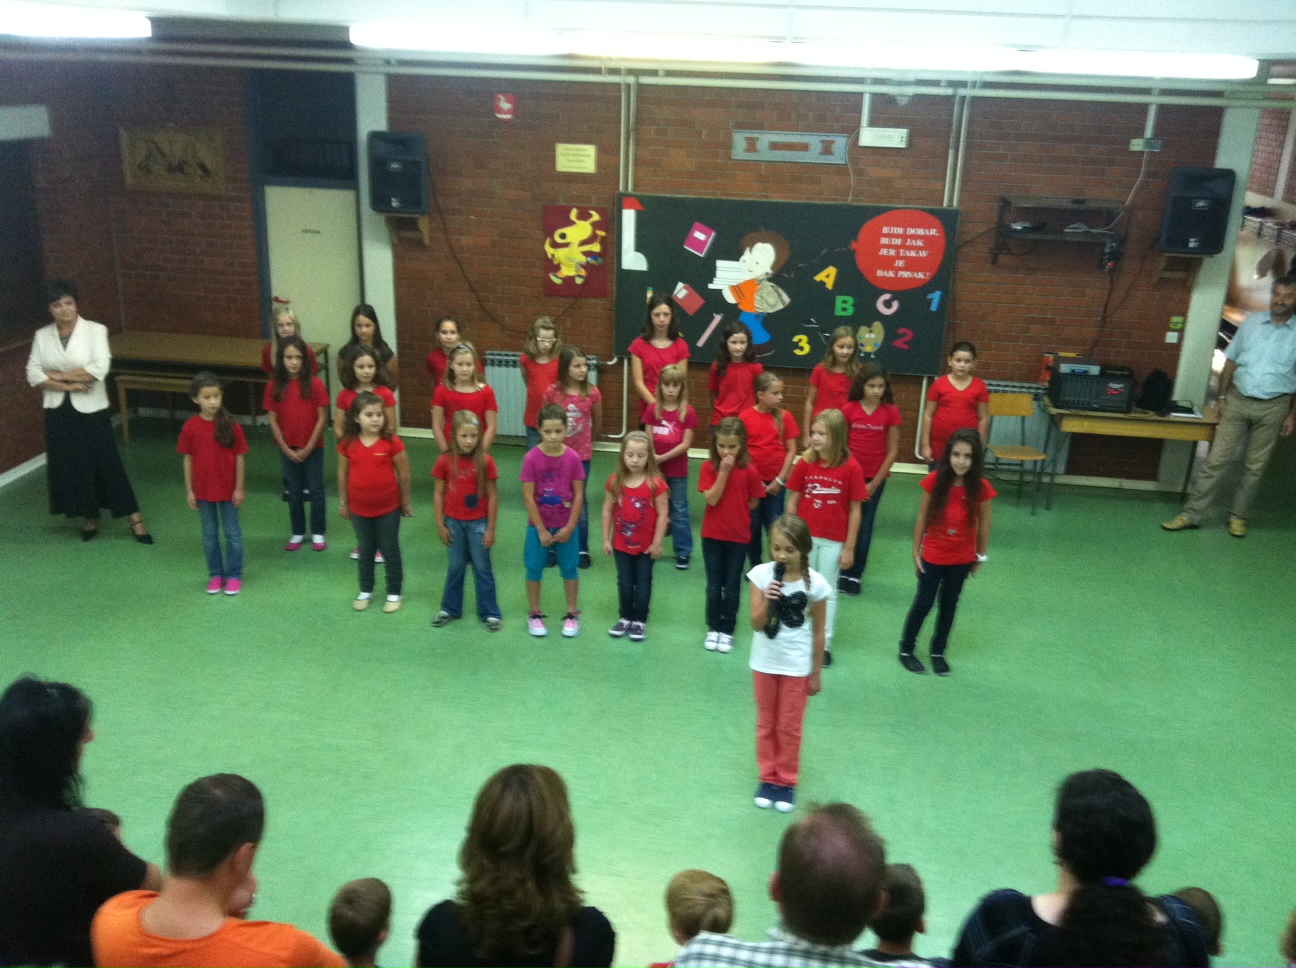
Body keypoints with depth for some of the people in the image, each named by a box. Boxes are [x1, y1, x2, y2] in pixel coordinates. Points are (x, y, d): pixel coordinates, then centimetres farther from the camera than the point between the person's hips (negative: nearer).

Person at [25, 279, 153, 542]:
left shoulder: (95, 330, -7)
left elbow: (100, 368, -19)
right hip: (58, 411, 4)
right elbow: (33, 375, -3)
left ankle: (134, 517, 5)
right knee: (69, 464, 9)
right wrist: (68, 385, -14)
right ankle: (89, 516, 25)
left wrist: (59, 375, -13)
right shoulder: (41, 336, 3)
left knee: (107, 462, -2)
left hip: (90, 409, -4)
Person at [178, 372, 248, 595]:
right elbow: (188, 460, -1)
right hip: (203, 490, 2)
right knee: (209, 535, 14)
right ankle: (215, 575, 28)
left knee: (232, 533, 9)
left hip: (228, 489, -2)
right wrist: (189, 491, -1)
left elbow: (239, 458, -7)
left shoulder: (231, 426, -12)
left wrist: (239, 488, -7)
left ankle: (234, 575, 22)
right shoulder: (190, 427, -8)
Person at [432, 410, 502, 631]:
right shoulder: (445, 461, -8)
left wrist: (491, 529, -6)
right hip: (454, 522, 2)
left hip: (478, 522, -2)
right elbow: (438, 494, 0)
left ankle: (490, 613, 18)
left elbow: (493, 496, -7)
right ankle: (450, 609, 30)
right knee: (455, 567, 15)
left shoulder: (485, 461, -12)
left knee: (482, 567, 7)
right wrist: (440, 525, -1)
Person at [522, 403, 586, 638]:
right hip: (538, 525, -1)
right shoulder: (532, 458, -15)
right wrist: (541, 530, -11)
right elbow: (528, 496, -12)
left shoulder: (572, 458, -10)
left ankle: (572, 614, 26)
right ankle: (535, 615, 25)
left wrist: (569, 527, -7)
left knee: (569, 568, 10)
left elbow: (578, 494, -5)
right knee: (534, 569, 8)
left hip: (565, 525, 1)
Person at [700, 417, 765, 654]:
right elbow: (711, 499, -19)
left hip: (738, 536, 0)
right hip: (712, 535, 1)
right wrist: (723, 472, -23)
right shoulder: (708, 467, -8)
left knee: (732, 587, 9)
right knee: (714, 586, 10)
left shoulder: (749, 470, -9)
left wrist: (734, 510, -4)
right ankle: (714, 629, 25)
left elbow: (753, 503, 1)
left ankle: (727, 630, 22)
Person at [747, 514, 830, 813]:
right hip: (765, 663, 1)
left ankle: (786, 782, 29)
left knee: (789, 728, 12)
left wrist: (816, 673, 0)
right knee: (766, 724, 16)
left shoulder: (814, 583, -16)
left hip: (797, 666, -1)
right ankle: (768, 778, 32)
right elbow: (756, 624, -15)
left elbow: (818, 631, -5)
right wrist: (767, 601, -34)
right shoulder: (761, 575, -15)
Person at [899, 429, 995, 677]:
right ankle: (906, 649, 27)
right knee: (924, 603, 9)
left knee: (949, 604, 16)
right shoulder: (935, 480, -18)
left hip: (962, 558, 2)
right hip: (932, 555, -1)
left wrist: (980, 556, 5)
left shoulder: (981, 488, -16)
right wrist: (916, 552, -4)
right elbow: (922, 518, -8)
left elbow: (984, 523, -2)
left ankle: (938, 651, 34)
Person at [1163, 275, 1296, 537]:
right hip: (1238, 400, 1)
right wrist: (1222, 397, 4)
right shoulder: (1252, 322, 2)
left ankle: (1238, 516, 23)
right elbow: (1231, 360, 7)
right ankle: (1191, 514, 2)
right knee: (1216, 460, 0)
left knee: (1254, 466, 9)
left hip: (1273, 407, -1)